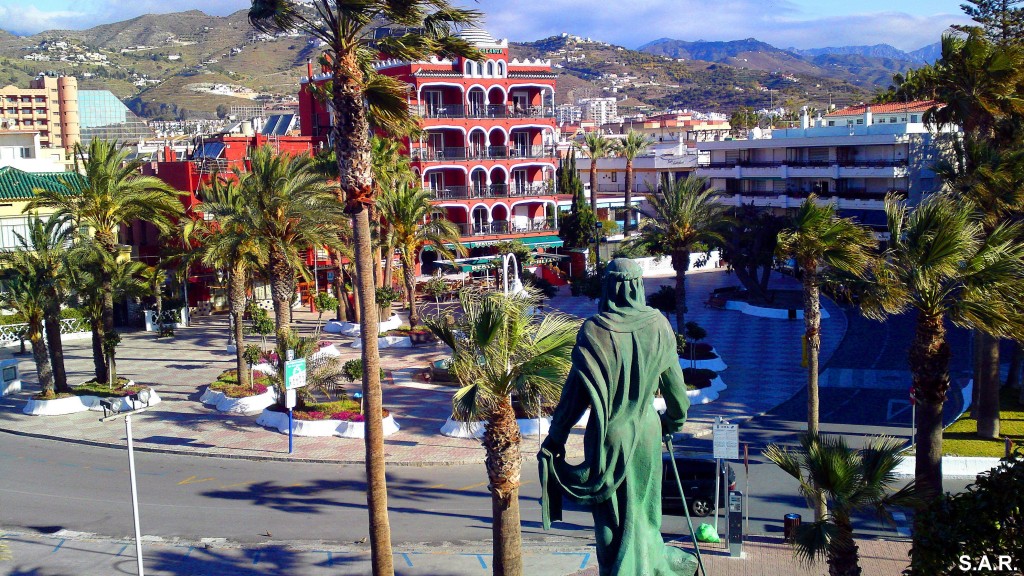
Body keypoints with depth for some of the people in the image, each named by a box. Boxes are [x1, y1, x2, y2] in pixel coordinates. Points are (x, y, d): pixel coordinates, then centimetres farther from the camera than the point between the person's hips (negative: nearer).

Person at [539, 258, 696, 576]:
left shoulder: (594, 330, -15)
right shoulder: (658, 326, -6)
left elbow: (576, 390, -13)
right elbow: (673, 380, 6)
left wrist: (555, 437, -4)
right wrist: (675, 419, 24)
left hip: (608, 434, -3)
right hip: (646, 430, 3)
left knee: (612, 514, 10)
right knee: (641, 508, 21)